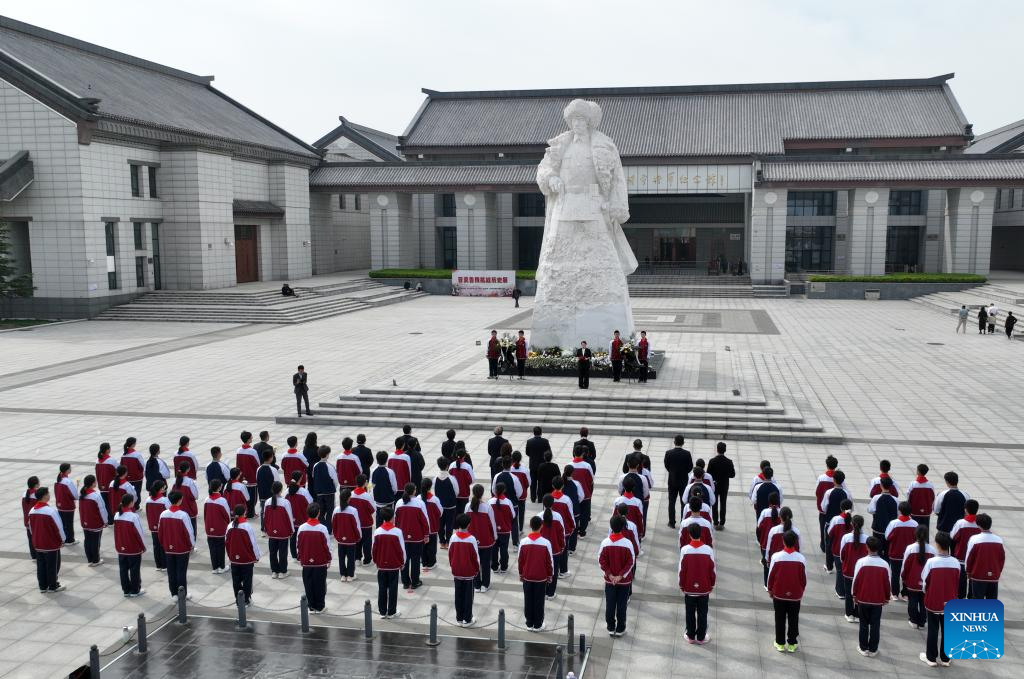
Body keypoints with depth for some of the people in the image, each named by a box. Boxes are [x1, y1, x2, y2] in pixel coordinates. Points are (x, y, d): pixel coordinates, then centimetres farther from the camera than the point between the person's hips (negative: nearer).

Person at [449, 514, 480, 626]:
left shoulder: (453, 537, -10)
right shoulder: (471, 539, -17)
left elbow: (450, 554, 0)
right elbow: (475, 556, -10)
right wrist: (477, 569, 4)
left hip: (457, 572, 3)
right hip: (469, 572, -3)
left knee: (458, 595, 13)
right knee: (468, 596, 7)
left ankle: (459, 618, 20)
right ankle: (467, 619, 12)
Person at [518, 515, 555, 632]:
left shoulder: (523, 542, -11)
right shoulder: (546, 543, -16)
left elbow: (520, 560, -1)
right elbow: (549, 561, -8)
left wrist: (521, 574, 14)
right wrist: (550, 575, 7)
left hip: (527, 576, 2)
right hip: (541, 577, -2)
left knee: (528, 601, 13)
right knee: (539, 601, 9)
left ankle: (529, 624, 20)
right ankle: (538, 625, 16)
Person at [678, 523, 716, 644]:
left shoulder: (684, 550, -17)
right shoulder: (708, 550, -15)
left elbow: (682, 570, -9)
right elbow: (712, 570, -6)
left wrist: (682, 585, 6)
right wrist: (712, 585, 10)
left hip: (689, 588, 0)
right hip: (704, 588, 0)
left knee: (690, 613, 15)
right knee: (702, 613, 14)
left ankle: (690, 636, 25)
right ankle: (701, 637, 24)